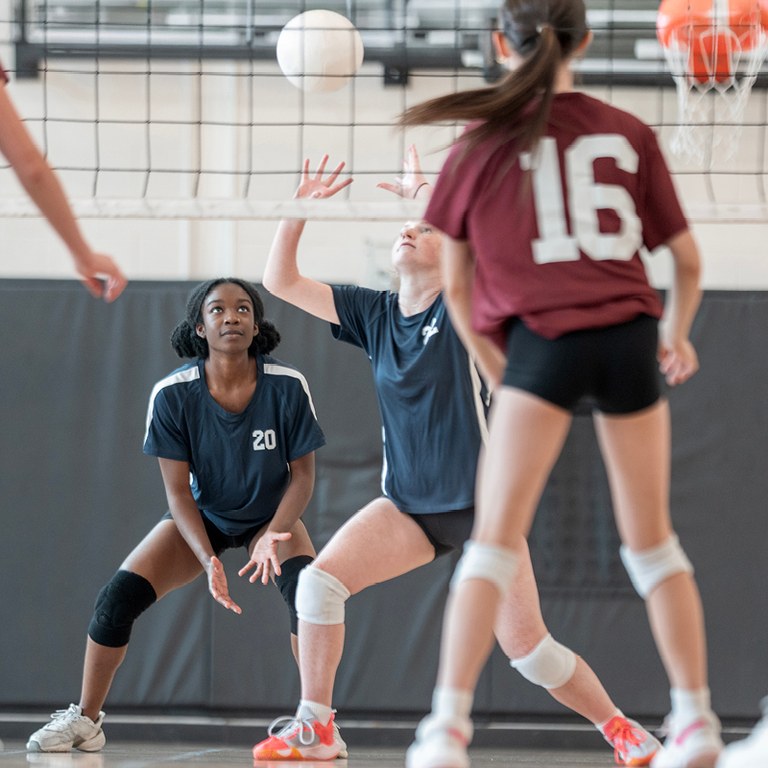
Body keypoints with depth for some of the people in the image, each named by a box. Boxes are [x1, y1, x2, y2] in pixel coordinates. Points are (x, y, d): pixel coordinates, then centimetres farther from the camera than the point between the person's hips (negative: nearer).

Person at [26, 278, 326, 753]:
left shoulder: (288, 386, -24)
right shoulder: (173, 394, -23)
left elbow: (303, 473, -13)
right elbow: (178, 490, -16)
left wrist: (274, 535, -30)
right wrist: (208, 560, -29)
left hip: (272, 516, -1)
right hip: (203, 516, 1)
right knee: (120, 595, -16)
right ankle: (85, 719, 2)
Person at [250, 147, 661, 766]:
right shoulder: (374, 315, 6)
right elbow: (280, 281, 4)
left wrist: (421, 192, -19)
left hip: (480, 503, -4)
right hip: (408, 505, 4)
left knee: (527, 647, -6)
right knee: (319, 580, -17)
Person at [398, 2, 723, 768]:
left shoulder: (481, 143, 4)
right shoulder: (628, 133, 8)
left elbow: (455, 286, 7)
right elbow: (687, 258, 13)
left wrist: (492, 367, 20)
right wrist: (678, 333, 32)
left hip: (543, 338, -2)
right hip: (629, 336, 3)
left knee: (494, 540, -2)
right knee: (651, 540, 15)